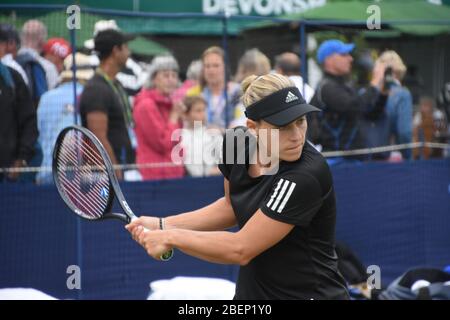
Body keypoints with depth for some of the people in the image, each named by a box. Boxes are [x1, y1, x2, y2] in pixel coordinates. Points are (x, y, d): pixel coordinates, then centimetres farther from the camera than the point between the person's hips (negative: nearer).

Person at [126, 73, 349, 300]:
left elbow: (241, 249, -23)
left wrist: (171, 237, -13)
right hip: (251, 290, 6)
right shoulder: (237, 142, -7)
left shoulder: (307, 176, -27)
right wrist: (163, 225, 6)